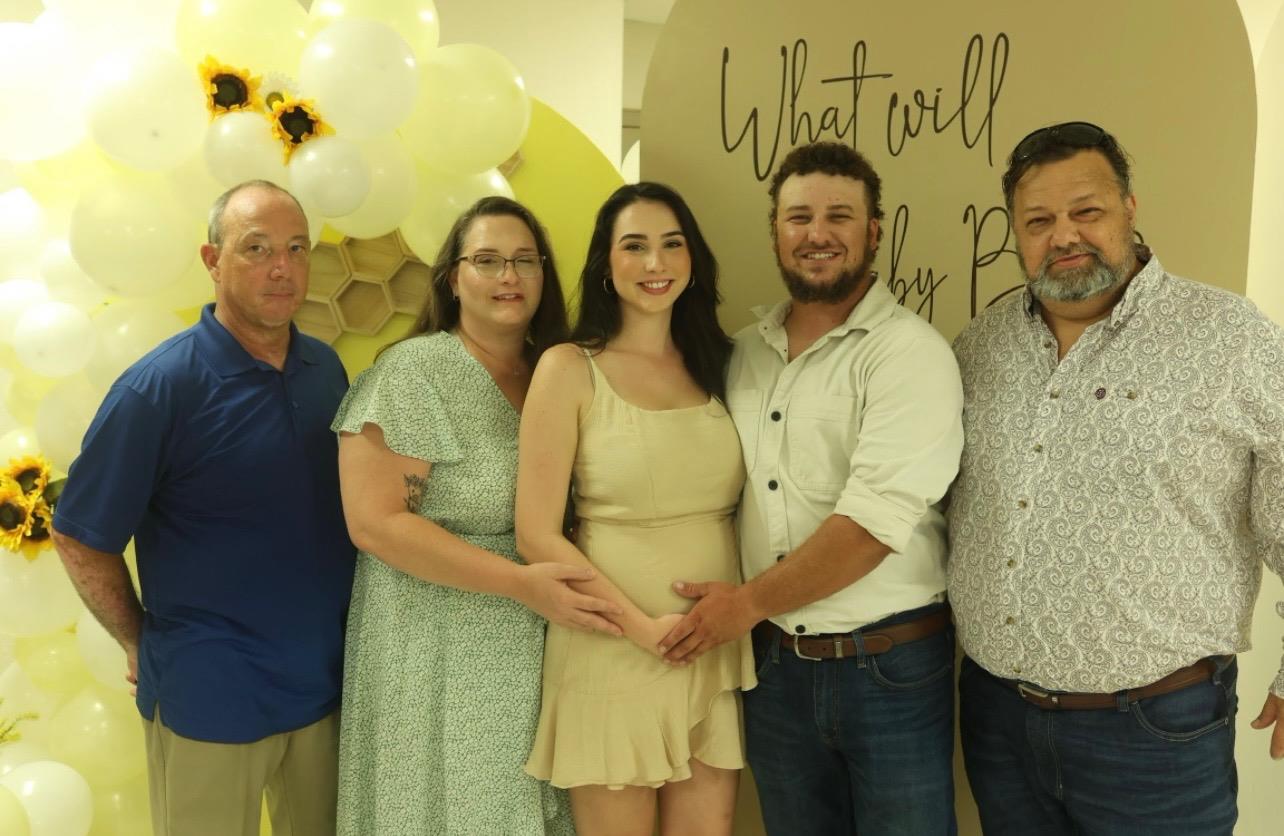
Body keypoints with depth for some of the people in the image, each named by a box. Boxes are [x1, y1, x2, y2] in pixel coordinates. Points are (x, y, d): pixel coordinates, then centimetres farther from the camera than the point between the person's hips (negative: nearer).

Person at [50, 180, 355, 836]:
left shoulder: (327, 368, 1)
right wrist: (144, 645, -2)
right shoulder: (160, 386, -15)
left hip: (328, 681, 5)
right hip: (211, 699, -5)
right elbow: (79, 538, -8)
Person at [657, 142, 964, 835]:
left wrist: (750, 602, -12)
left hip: (889, 669, -5)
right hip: (774, 665, 5)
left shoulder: (910, 353, -13)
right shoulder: (743, 353, 7)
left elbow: (873, 523, -20)